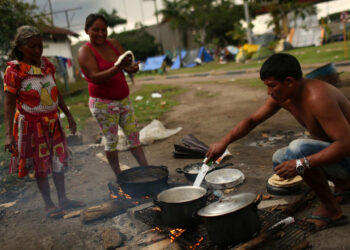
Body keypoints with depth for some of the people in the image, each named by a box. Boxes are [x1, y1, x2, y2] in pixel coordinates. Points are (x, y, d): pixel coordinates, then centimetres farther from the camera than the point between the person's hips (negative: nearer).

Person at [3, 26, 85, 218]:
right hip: (31, 123, -5)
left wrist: (69, 115, 16)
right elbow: (9, 103, -15)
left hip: (52, 121, 5)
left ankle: (63, 199, 26)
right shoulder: (14, 70, -14)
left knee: (58, 160, 12)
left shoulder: (46, 64, 3)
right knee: (41, 166, 6)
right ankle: (48, 204, 20)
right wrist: (9, 134, -21)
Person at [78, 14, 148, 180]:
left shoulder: (114, 44, 6)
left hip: (124, 99, 5)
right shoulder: (85, 52, -10)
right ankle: (118, 176, 16)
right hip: (103, 103, -5)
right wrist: (117, 68, -35)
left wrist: (132, 68, -27)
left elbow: (128, 66, -2)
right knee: (111, 140, 2)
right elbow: (95, 77, -21)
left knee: (134, 135, 8)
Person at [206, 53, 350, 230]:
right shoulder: (281, 96, -3)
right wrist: (224, 142, -4)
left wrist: (301, 164, -37)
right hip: (330, 147, 9)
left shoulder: (317, 98, -30)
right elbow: (252, 120, 7)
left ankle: (331, 209, -11)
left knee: (297, 149, -31)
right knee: (280, 159, 9)